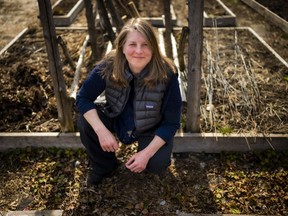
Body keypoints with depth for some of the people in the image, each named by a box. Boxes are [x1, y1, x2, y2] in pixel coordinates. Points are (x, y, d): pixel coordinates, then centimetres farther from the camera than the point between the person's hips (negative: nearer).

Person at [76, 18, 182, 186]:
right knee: (85, 123, -22)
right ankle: (104, 166, 6)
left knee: (157, 164, -25)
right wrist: (102, 131, -30)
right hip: (116, 120, 2)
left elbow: (171, 122, -21)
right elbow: (83, 98, -16)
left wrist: (147, 153, -28)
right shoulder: (108, 66, -25)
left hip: (152, 129, -2)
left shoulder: (167, 74, -30)